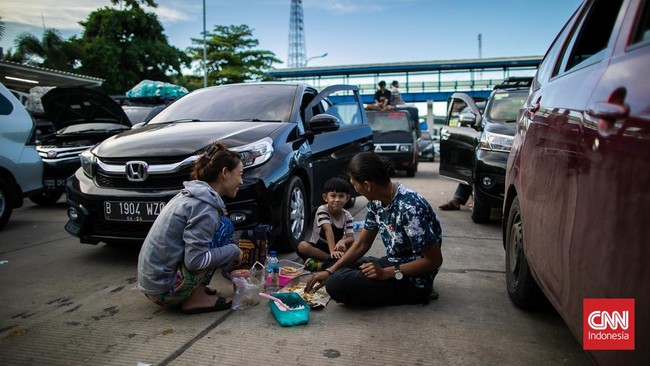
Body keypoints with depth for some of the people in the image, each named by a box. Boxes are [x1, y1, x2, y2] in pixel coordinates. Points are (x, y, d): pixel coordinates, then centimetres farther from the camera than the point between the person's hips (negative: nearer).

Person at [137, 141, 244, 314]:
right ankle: (196, 298, -7)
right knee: (223, 225, -10)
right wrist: (234, 251, -10)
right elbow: (195, 260, -24)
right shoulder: (204, 206, -19)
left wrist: (233, 264, 17)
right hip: (164, 289, -9)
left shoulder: (189, 194, 9)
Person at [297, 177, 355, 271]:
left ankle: (322, 263, -33)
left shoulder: (347, 216, -6)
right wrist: (332, 251, -43)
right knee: (302, 246, -33)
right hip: (317, 246, -2)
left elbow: (351, 238, -14)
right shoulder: (322, 210, -17)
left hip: (336, 246, 3)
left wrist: (343, 241, -38)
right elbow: (328, 230, -31)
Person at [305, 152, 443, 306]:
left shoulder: (410, 208, -29)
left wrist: (386, 273, -25)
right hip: (393, 263, 9)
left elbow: (434, 259, -24)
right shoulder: (377, 201, -2)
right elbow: (362, 244, 6)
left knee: (336, 283, -22)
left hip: (413, 280, -9)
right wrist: (329, 271, -3)